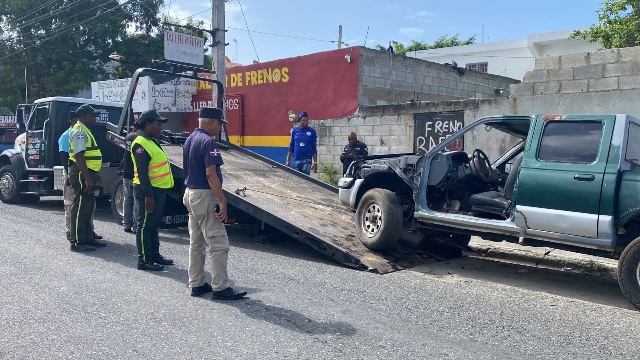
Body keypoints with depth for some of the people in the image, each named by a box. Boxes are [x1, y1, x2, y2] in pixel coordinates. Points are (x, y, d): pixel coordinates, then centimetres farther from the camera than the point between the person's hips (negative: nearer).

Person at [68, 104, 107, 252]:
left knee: (88, 207, 16)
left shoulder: (85, 131, 19)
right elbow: (79, 157, -22)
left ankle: (88, 237, 26)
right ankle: (77, 242, 0)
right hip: (81, 174, -11)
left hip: (87, 173, 11)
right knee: (80, 207, -6)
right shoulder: (79, 131, -14)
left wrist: (96, 175, 24)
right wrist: (87, 179, -25)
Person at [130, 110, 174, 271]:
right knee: (144, 226, -1)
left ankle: (155, 255, 28)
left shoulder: (152, 142, 16)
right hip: (148, 191, -10)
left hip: (159, 190, 10)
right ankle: (144, 260, 6)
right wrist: (148, 195, -25)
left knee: (154, 225, 17)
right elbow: (142, 172, -22)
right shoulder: (141, 144, -16)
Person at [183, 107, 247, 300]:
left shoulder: (189, 139, 13)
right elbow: (210, 174, -23)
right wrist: (222, 201, -22)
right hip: (205, 196, -10)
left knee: (196, 243, 14)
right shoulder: (208, 142, -16)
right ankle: (220, 288, -3)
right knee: (218, 244, -6)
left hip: (190, 193, 10)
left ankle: (197, 284, 22)